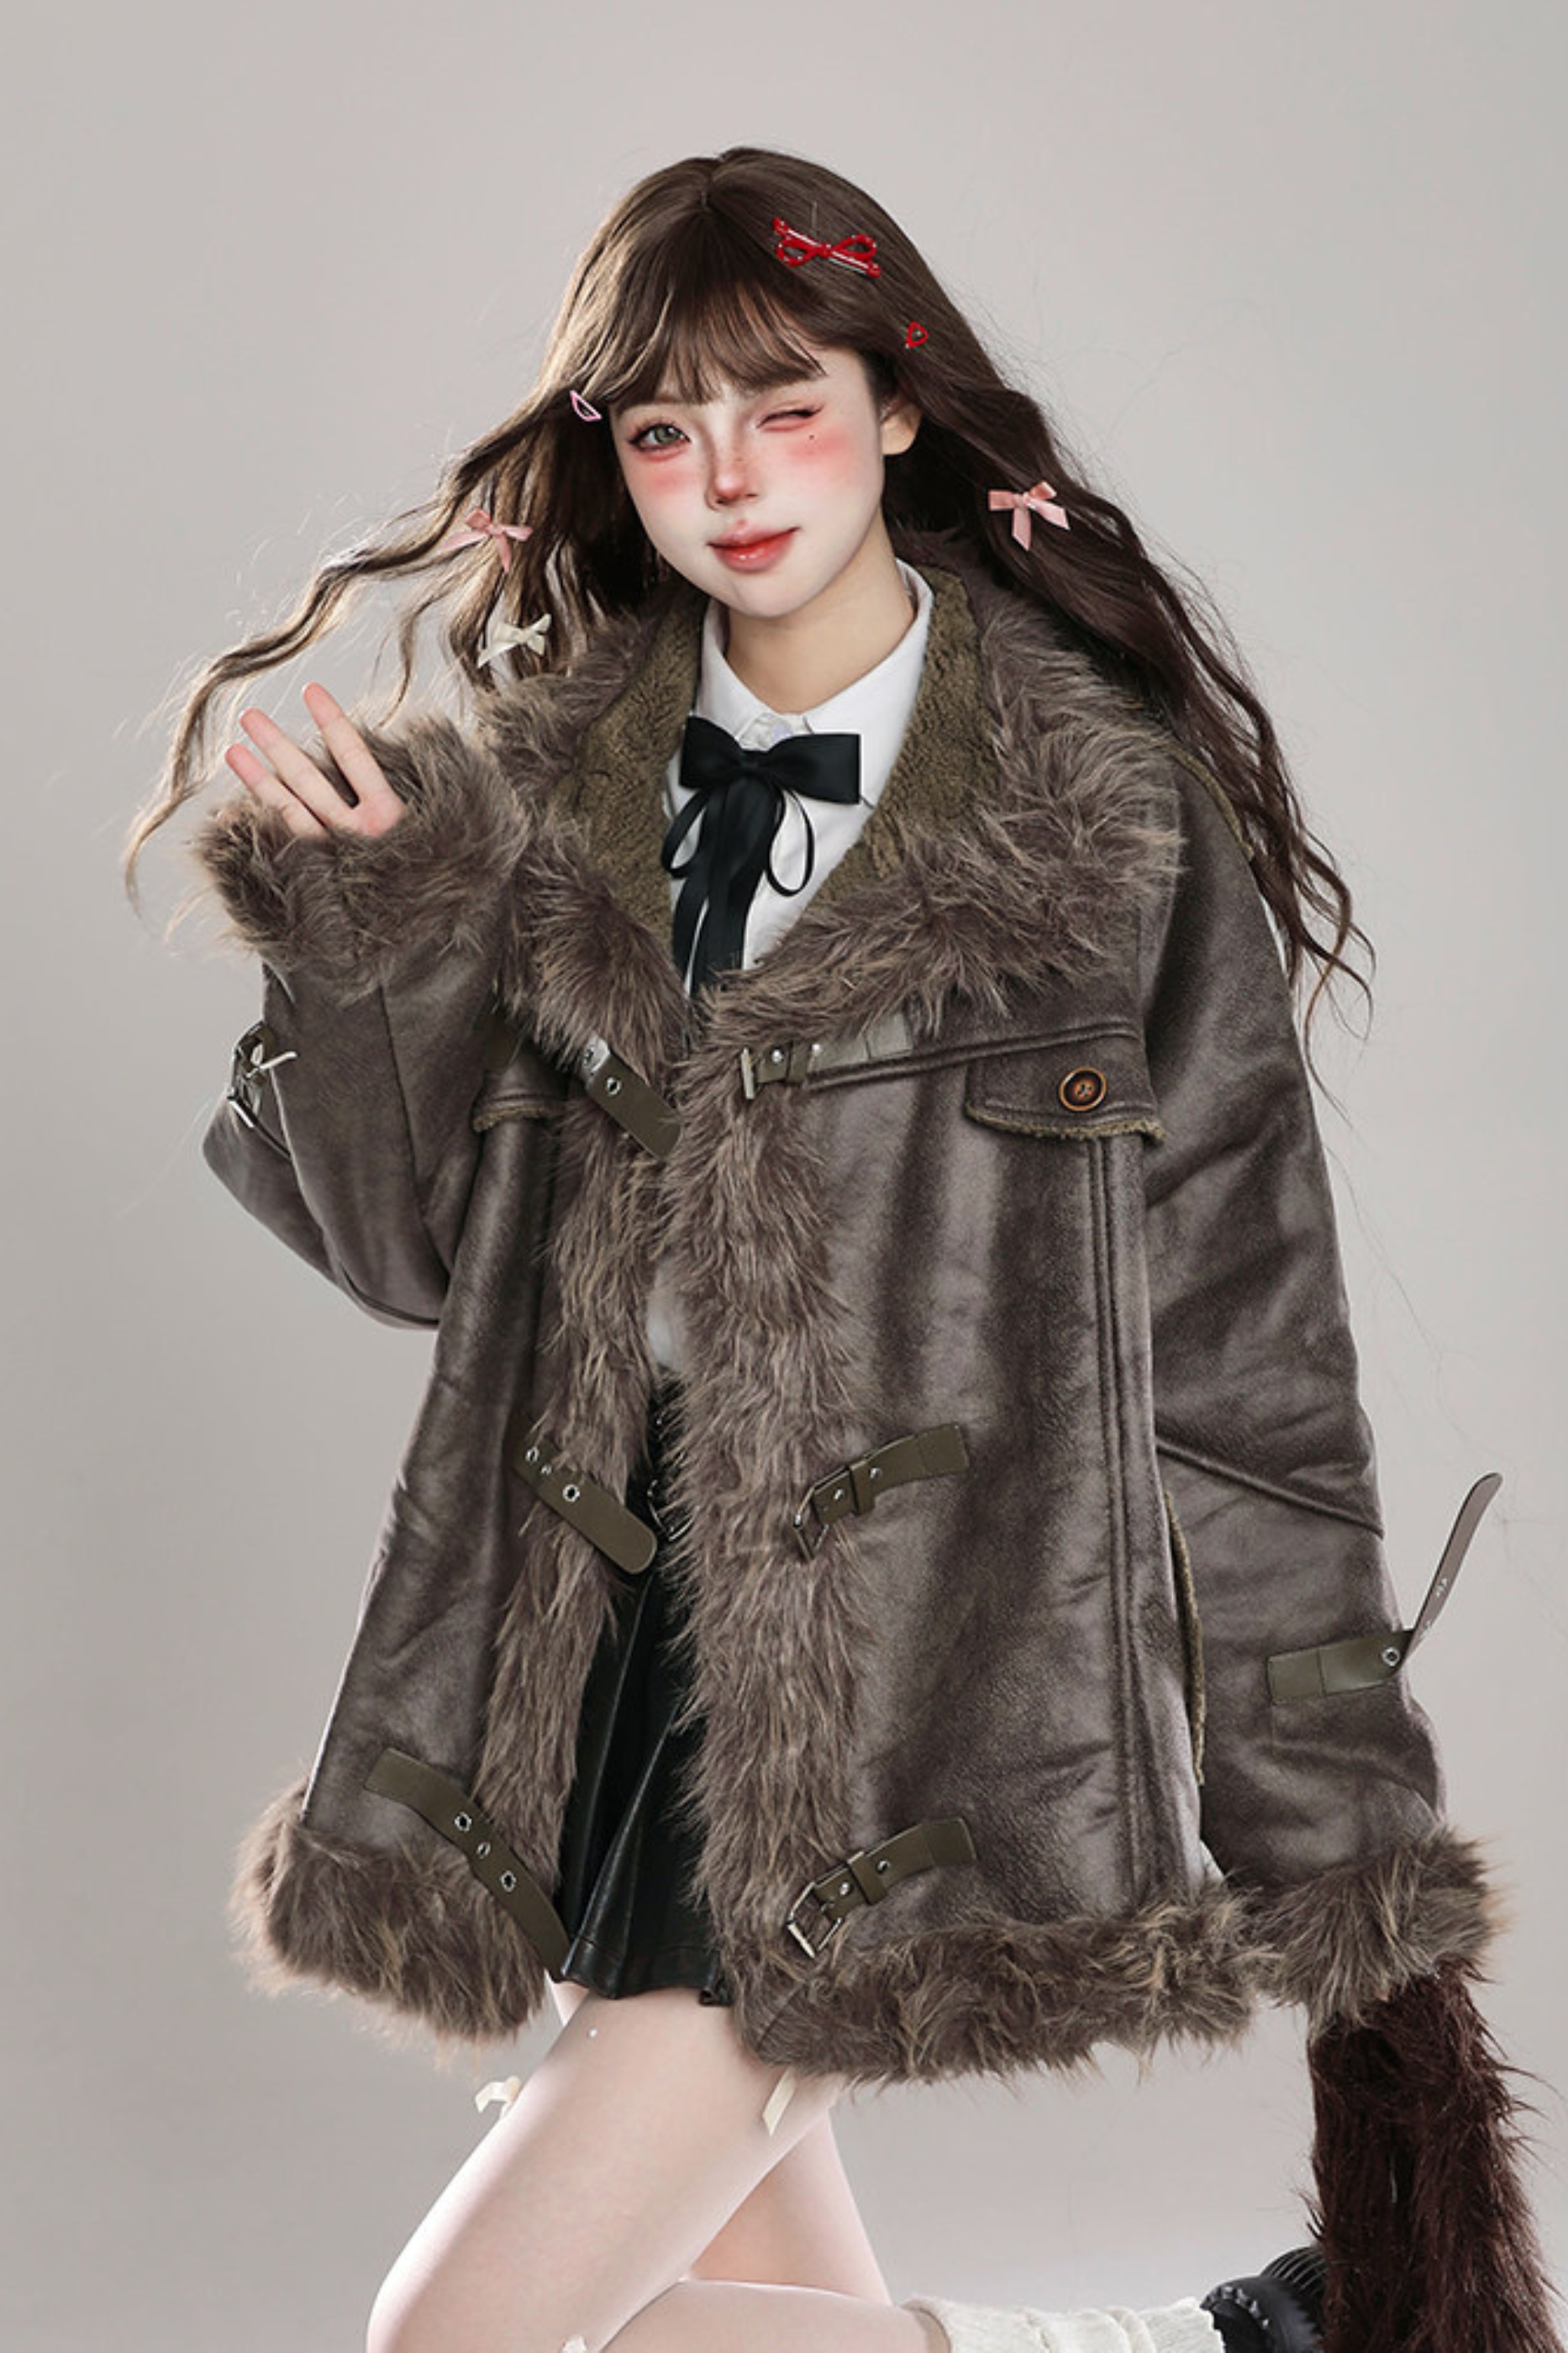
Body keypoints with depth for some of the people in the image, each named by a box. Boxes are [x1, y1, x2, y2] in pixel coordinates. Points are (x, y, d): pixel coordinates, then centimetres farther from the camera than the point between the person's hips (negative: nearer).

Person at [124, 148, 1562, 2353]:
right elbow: (422, 1242, 7)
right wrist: (345, 923, -9)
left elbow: (1243, 1340, -3)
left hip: (917, 1666, -5)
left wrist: (1338, 1839, -1)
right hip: (604, 1667, 6)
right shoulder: (550, 780, 8)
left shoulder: (1109, 798, -4)